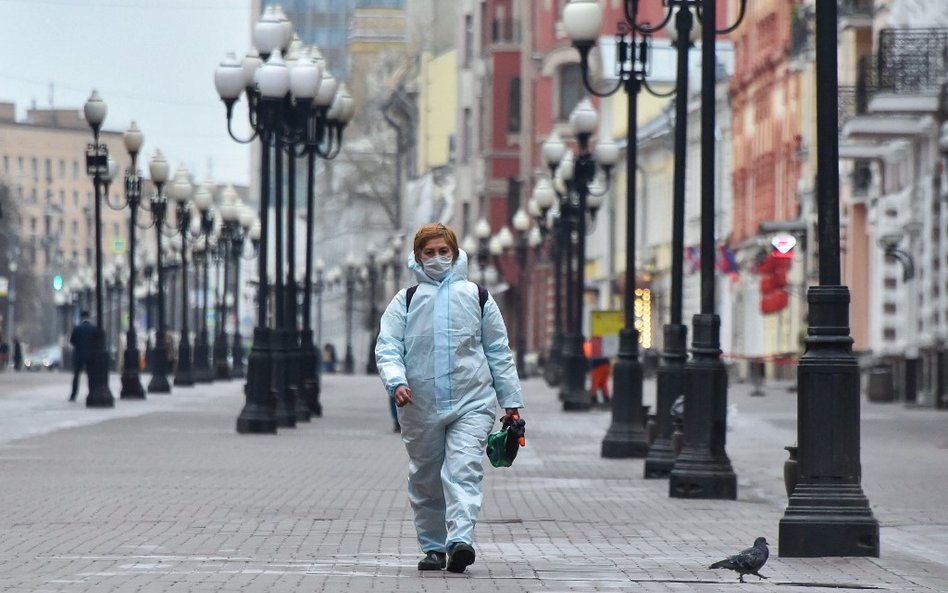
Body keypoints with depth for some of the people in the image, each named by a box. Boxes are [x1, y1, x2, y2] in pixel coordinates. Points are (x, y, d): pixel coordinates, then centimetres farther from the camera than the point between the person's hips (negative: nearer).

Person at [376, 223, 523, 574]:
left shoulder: (477, 297, 11)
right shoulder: (405, 301, 9)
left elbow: (498, 351, 14)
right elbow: (387, 348, 0)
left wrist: (511, 401, 11)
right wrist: (397, 380, -20)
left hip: (471, 403, -1)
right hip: (421, 408, 2)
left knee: (463, 469, -18)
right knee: (425, 480, 8)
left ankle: (460, 539, -29)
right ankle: (433, 547, 20)